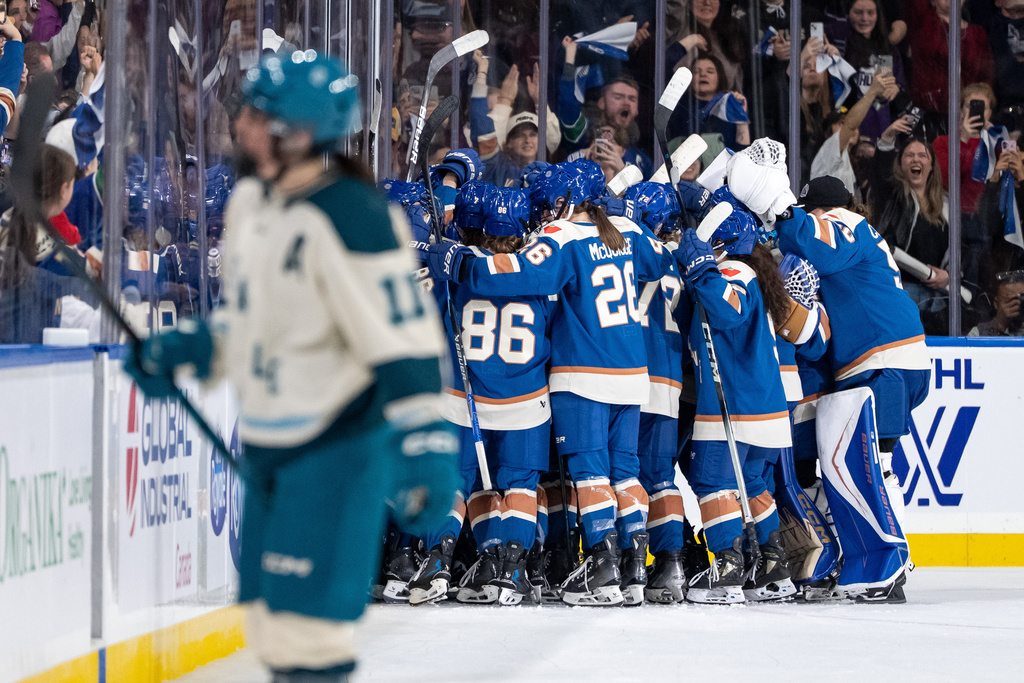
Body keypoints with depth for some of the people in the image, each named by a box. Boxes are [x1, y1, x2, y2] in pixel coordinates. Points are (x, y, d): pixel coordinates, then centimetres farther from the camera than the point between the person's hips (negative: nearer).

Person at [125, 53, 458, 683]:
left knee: (306, 618, -13)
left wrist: (424, 448, -26)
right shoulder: (253, 202, 8)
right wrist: (187, 350, 13)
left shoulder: (348, 218, -20)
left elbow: (403, 340, -22)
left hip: (336, 452, -9)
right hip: (268, 446, 9)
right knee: (271, 619, 13)